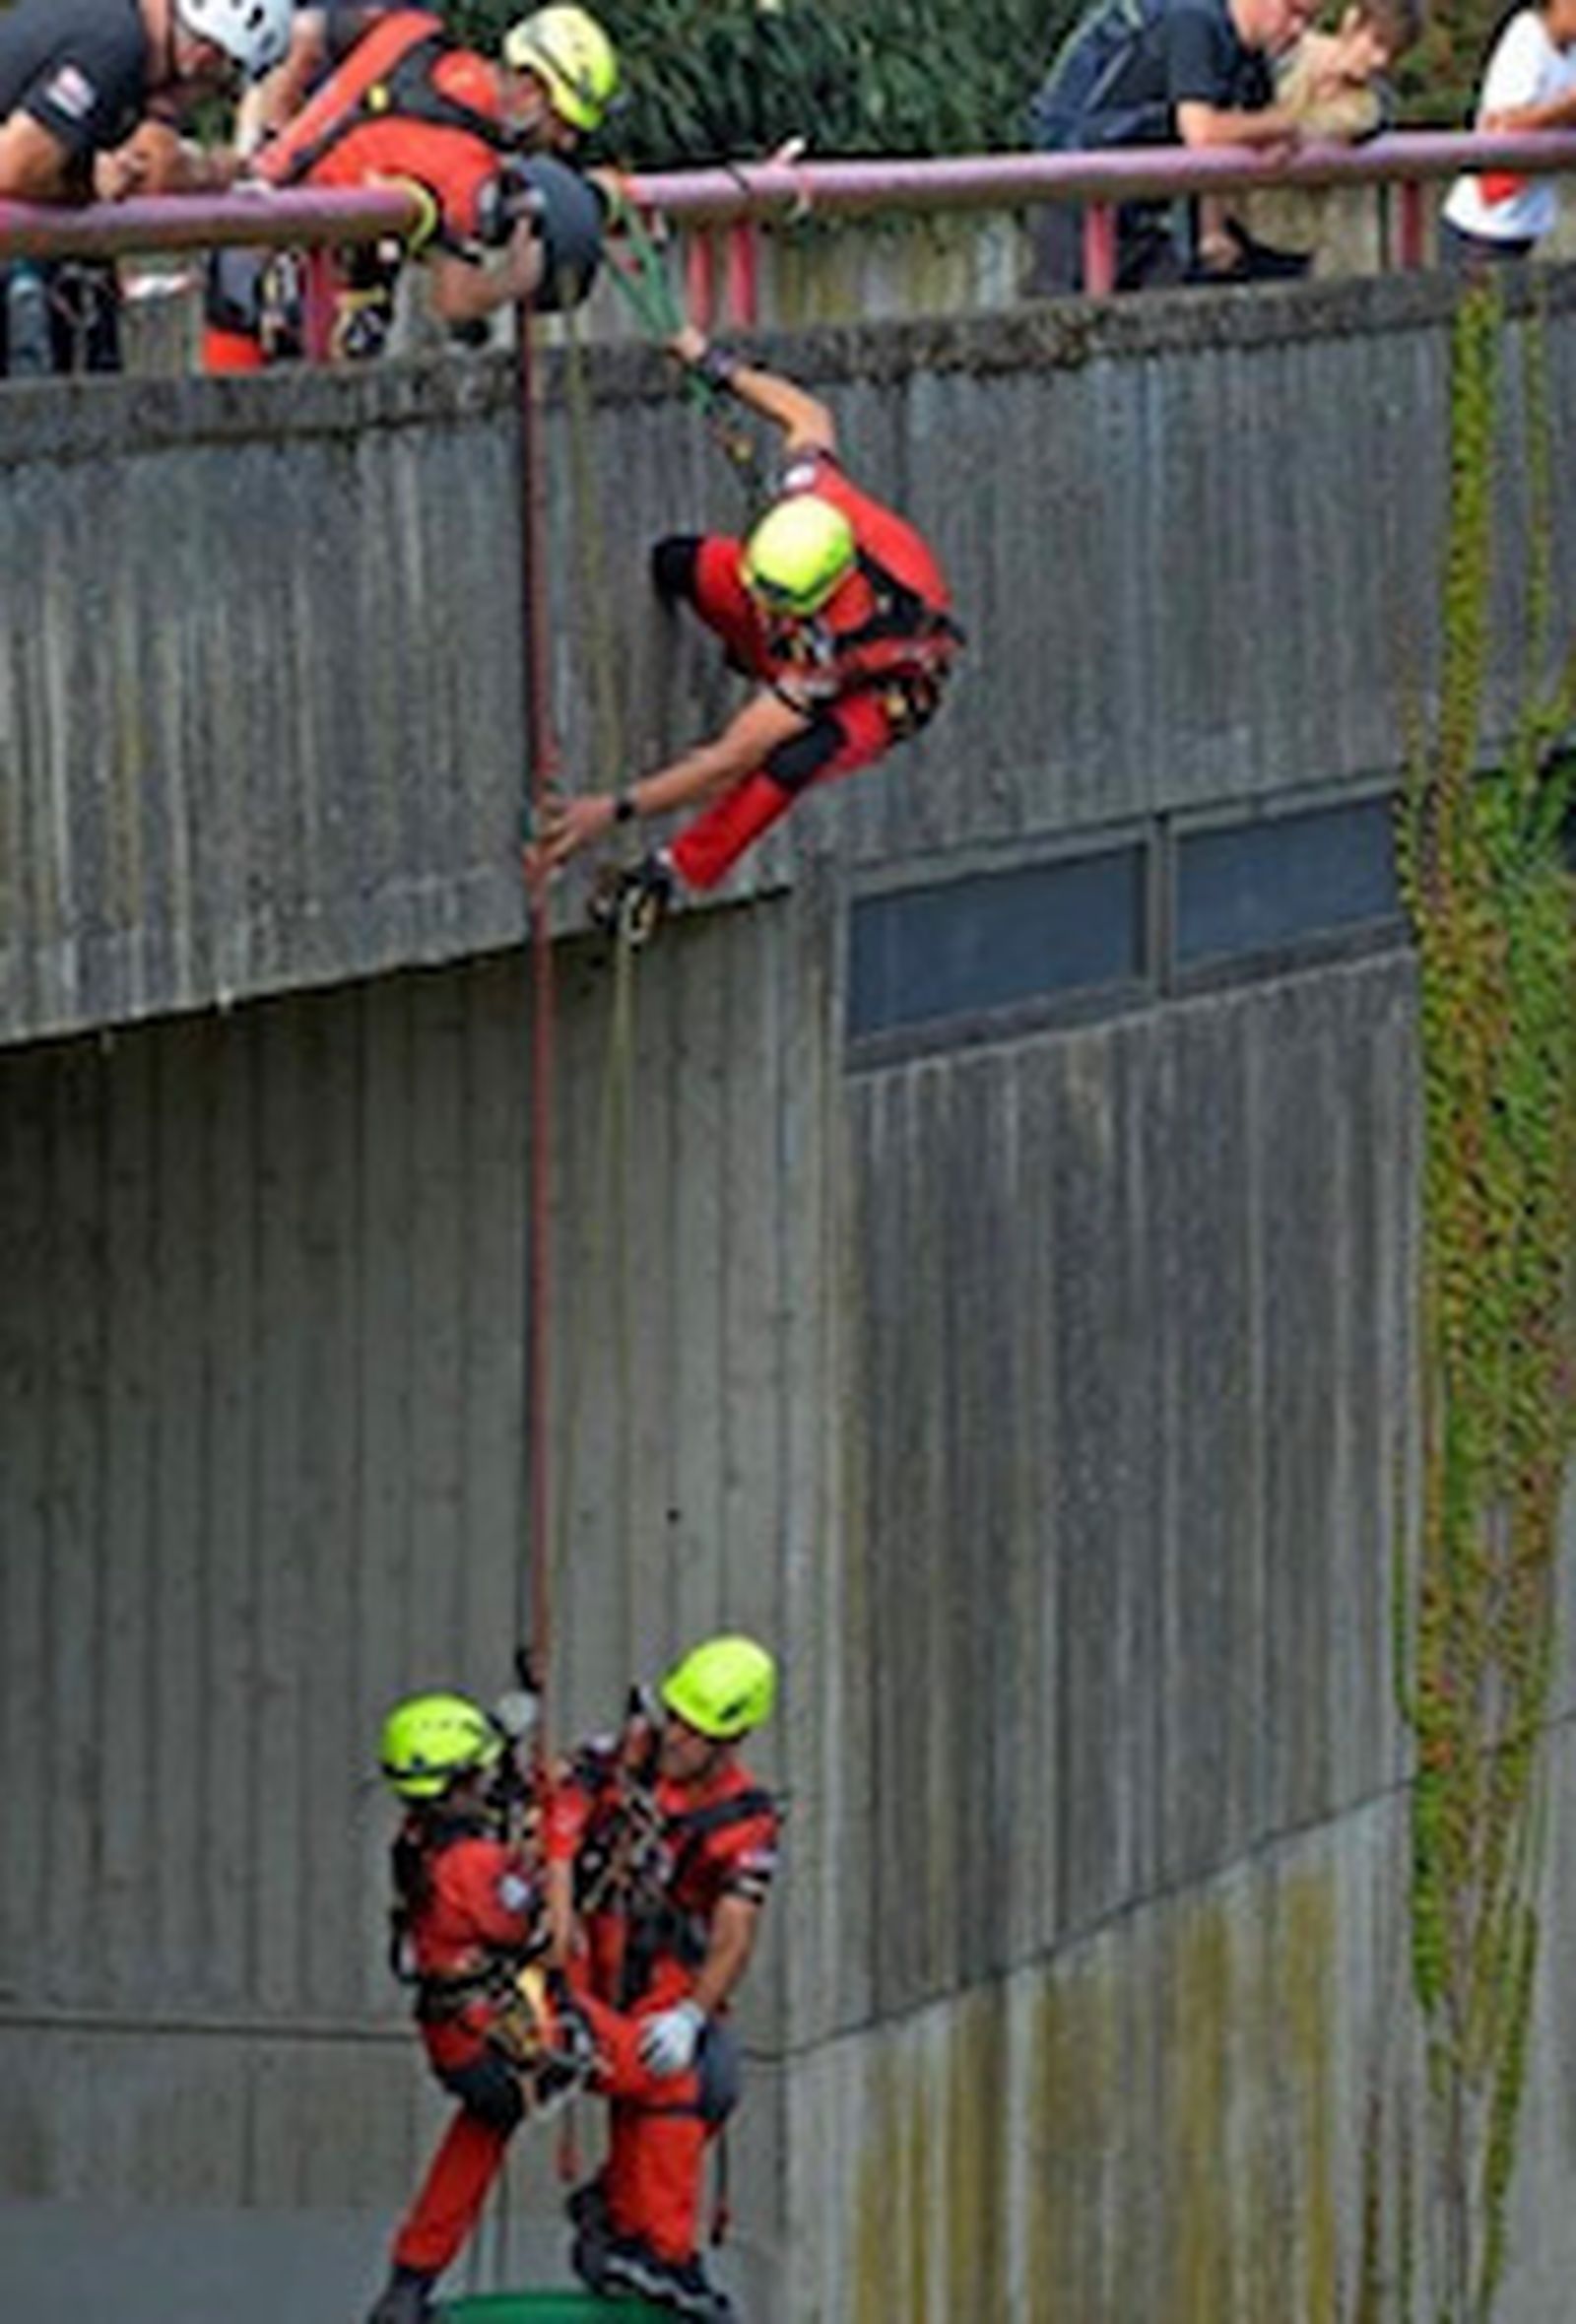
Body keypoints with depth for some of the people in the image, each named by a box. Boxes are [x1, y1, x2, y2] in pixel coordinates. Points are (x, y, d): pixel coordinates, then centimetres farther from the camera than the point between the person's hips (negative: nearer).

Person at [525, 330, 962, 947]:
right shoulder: (813, 493, -34)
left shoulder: (829, 639, -45)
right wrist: (716, 365, -1)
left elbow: (731, 760, -41)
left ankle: (675, 871, -24)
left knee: (790, 758, -42)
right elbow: (808, 415, -8)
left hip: (885, 691, -7)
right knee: (680, 563, -18)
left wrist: (616, 810, -42)